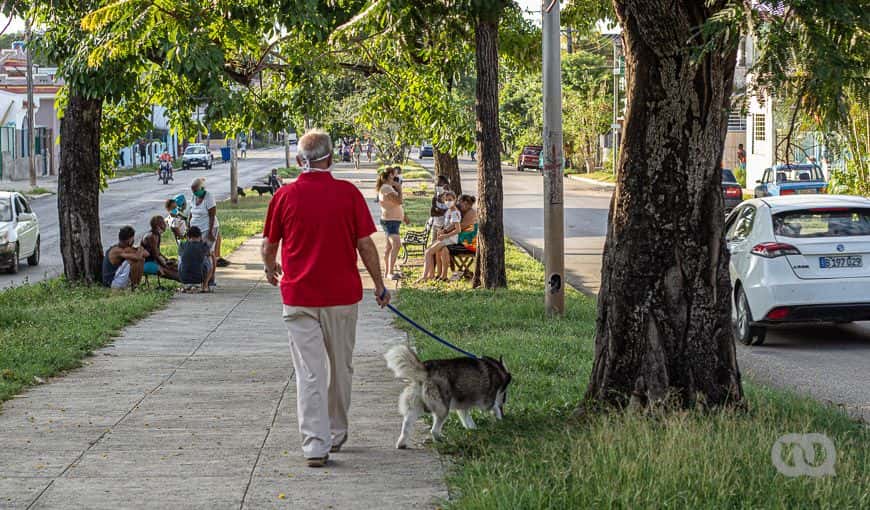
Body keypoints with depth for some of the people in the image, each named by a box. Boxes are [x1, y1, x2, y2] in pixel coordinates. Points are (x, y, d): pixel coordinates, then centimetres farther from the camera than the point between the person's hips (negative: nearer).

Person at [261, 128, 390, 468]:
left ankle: (315, 445, -8)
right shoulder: (349, 194, -5)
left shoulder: (285, 196, -4)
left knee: (309, 373, -1)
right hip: (342, 295, 1)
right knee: (340, 367, 17)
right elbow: (365, 243, -4)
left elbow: (269, 245, 5)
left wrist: (270, 269, 27)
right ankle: (336, 433, 32)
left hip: (299, 296, -1)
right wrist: (379, 285, 8)